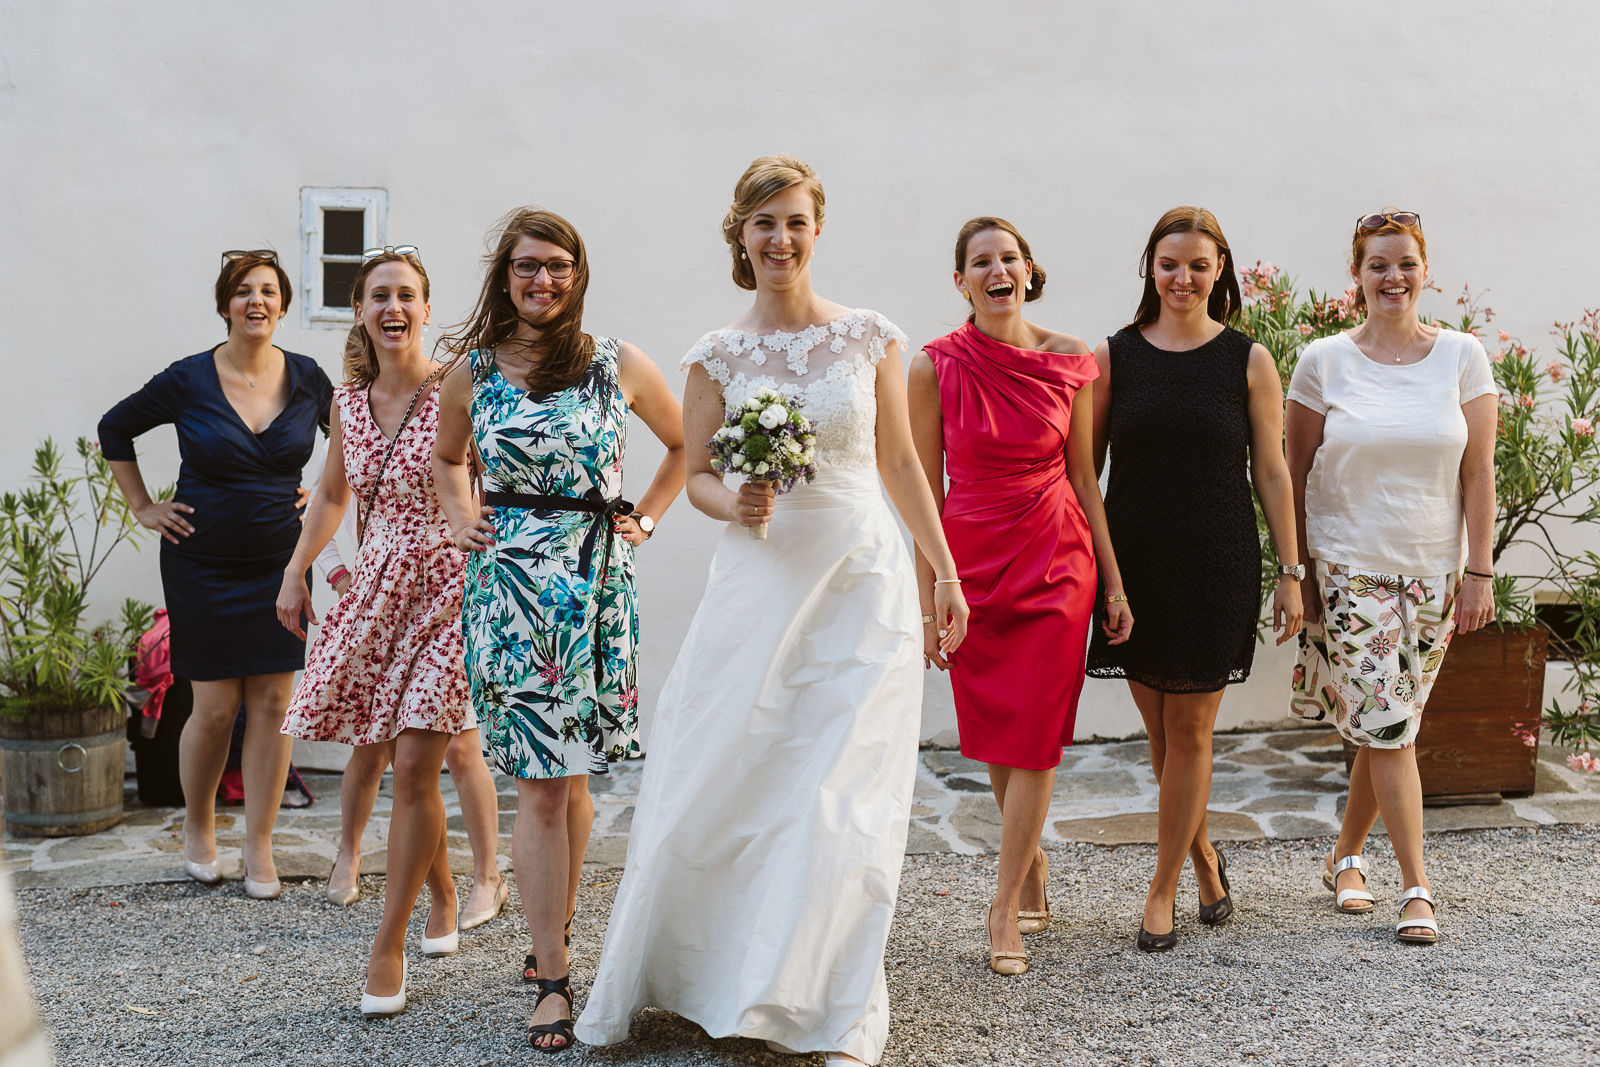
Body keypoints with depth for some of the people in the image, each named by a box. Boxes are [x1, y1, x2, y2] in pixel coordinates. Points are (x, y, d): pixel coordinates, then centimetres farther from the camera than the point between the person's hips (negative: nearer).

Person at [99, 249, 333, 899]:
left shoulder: (308, 381, -1)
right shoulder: (189, 381, -6)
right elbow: (115, 430, 9)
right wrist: (143, 507, 5)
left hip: (280, 563, 2)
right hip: (202, 565, -2)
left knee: (273, 702, 1)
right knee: (215, 707, 1)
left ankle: (259, 847, 12)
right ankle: (198, 827, 26)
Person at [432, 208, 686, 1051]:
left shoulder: (619, 365, 2)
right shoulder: (471, 371, 5)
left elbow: (685, 444, 16)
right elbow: (446, 458, 24)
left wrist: (645, 520, 8)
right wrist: (461, 520, 8)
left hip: (596, 585, 1)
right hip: (508, 586, 0)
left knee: (571, 772, 8)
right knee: (540, 780, -3)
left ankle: (555, 930, 29)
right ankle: (553, 979, 2)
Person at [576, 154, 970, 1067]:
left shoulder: (872, 337, 3)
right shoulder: (718, 355, 3)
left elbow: (902, 463, 9)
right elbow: (696, 474, 9)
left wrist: (947, 572, 9)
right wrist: (734, 504, -14)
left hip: (863, 587, -1)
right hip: (758, 581, 1)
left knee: (845, 800, -1)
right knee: (720, 782, 2)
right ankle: (689, 967, 23)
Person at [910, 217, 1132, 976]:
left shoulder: (1069, 361, -1)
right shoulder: (935, 367, -4)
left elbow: (1083, 477, 6)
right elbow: (925, 492, -2)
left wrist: (1113, 582, 6)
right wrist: (928, 601, -4)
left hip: (1056, 559, 0)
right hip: (972, 563, 0)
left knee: (1034, 736, -3)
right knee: (993, 731, 10)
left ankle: (1006, 906, 7)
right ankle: (1033, 870, 32)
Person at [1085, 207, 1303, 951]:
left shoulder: (1248, 361, 0)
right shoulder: (1113, 357, 2)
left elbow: (1271, 474, 3)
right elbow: (1084, 468, 5)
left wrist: (1290, 573, 2)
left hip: (1217, 566, -1)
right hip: (1135, 563, 2)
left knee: (1190, 728, 2)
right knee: (1158, 726, 9)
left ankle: (1164, 887, 16)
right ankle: (1203, 855, 32)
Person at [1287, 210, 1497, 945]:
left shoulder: (1462, 357, 2)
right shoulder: (1324, 361, -2)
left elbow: (1479, 474, 1)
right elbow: (1296, 474, 1)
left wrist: (1479, 573, -3)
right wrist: (1298, 573, -2)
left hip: (1432, 569, 2)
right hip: (1348, 567, -2)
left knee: (1386, 726, 8)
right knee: (1386, 727, -7)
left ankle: (1344, 857, 28)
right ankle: (1417, 889, 0)